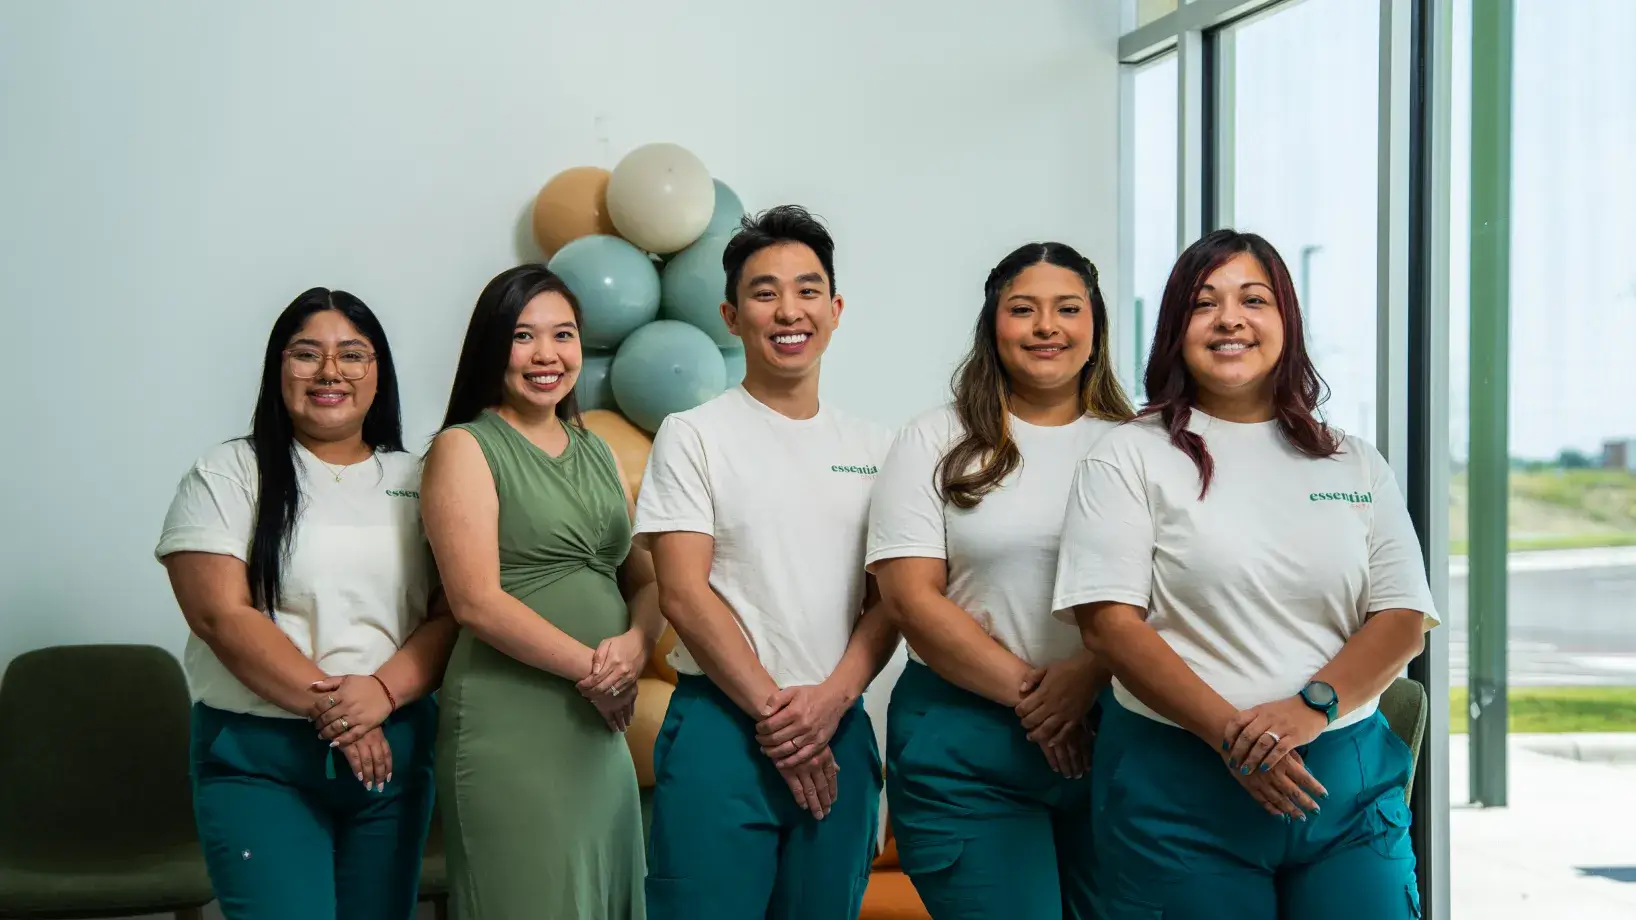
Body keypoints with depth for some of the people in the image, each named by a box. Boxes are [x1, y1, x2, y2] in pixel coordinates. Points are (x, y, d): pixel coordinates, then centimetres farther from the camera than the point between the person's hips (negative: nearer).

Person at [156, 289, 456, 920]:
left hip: (394, 748, 3)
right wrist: (329, 705, -16)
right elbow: (221, 614, -10)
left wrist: (383, 691, -16)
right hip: (259, 756, -3)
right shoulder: (228, 475, 0)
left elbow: (452, 613, 2)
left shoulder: (418, 481, 9)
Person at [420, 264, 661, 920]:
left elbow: (644, 579, 13)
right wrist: (589, 667, -12)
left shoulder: (598, 454, 16)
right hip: (511, 725, -6)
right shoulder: (465, 447, -3)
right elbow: (476, 601, -12)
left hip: (602, 727, 6)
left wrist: (635, 646, -8)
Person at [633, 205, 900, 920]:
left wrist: (831, 700, -9)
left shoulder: (871, 447, 11)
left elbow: (889, 598, 7)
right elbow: (683, 594, -7)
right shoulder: (693, 436, 0)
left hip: (838, 730, 4)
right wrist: (773, 711, -11)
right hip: (722, 723, -3)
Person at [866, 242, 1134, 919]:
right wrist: (1024, 690, -11)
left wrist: (1089, 674, -15)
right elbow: (912, 599, -5)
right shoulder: (935, 443, 4)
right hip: (965, 737, -2)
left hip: (1111, 729, 2)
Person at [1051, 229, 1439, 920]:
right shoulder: (1130, 458, 1)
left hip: (1349, 783, 3)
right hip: (1179, 785, -3)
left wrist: (1311, 707, -14)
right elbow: (1108, 625, -8)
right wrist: (1230, 732, -18)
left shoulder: (1354, 465, 11)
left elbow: (1403, 622, 4)